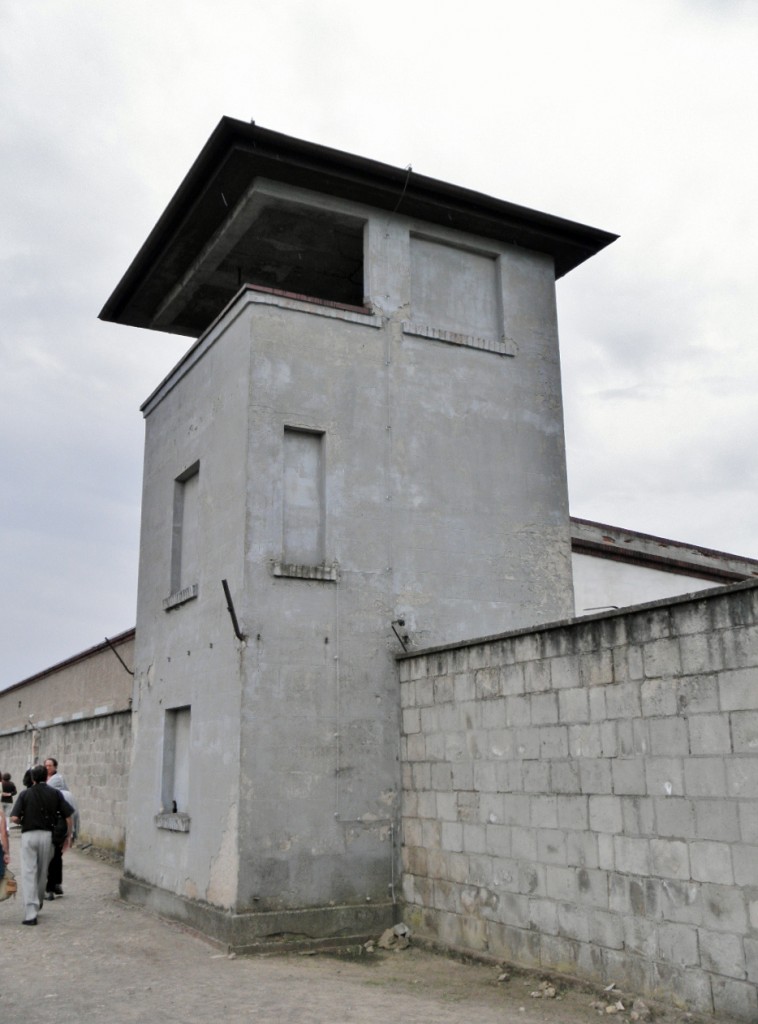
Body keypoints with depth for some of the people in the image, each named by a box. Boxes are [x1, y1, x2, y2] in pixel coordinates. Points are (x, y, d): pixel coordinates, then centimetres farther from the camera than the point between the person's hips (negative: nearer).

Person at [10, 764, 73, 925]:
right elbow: (69, 816, -2)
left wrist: (24, 823, 11)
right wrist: (68, 836, 10)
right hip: (47, 835, 2)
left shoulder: (25, 794, -2)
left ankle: (30, 914, -9)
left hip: (29, 835, -2)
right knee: (43, 873, 18)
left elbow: (14, 817, -11)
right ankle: (37, 904, 36)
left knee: (29, 874, -1)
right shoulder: (55, 793, 1)